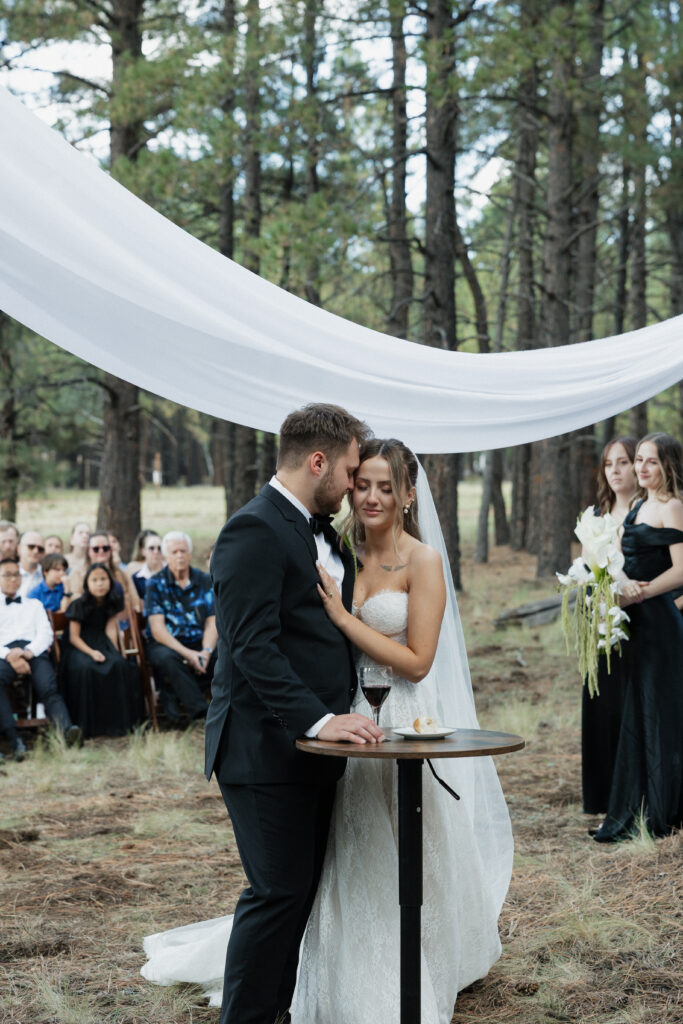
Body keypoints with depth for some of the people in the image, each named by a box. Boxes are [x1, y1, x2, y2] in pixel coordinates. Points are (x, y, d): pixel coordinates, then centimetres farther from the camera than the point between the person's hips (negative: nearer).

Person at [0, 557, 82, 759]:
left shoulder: (34, 604, 33)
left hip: (34, 651, 2)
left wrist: (29, 651, -6)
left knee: (49, 689, -31)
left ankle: (67, 731, -57)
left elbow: (46, 633, 17)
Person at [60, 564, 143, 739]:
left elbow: (110, 629, 0)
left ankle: (117, 722, -20)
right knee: (85, 669, -36)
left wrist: (116, 652, -14)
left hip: (102, 644, 3)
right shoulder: (79, 605, -7)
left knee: (120, 666, -28)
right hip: (80, 646, -3)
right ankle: (87, 725, -26)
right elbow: (74, 637, -7)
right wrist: (91, 652, -21)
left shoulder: (113, 602, 4)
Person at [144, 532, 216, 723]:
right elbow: (157, 629, -9)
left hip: (199, 643, 3)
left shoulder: (205, 581, 8)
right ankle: (203, 711, -36)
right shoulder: (156, 584, 0)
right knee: (166, 658, -39)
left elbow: (212, 623, 3)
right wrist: (187, 654, -22)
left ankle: (172, 692, -18)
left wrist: (206, 651, -18)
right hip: (166, 644, -3)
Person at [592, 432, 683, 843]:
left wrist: (639, 593, -20)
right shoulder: (640, 507, 16)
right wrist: (623, 582, -6)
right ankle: (639, 808, 20)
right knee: (637, 712, 12)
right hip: (638, 622, 8)